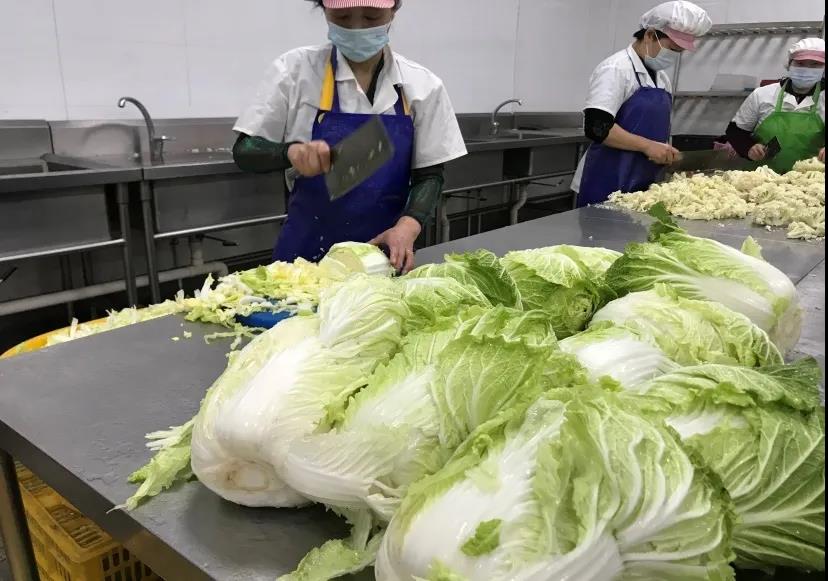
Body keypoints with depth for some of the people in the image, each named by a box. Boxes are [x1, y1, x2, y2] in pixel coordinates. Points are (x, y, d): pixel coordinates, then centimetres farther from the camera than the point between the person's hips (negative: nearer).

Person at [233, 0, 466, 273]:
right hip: (307, 250, 0)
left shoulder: (422, 86, -3)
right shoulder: (296, 70, -6)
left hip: (385, 252, 1)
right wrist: (291, 151, -24)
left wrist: (408, 226, -19)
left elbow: (429, 174, 0)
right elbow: (244, 152, -4)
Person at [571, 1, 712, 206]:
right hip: (609, 186, -8)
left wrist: (670, 154, 8)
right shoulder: (616, 69, -11)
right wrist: (647, 146, -20)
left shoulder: (662, 78, 15)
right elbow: (596, 127, -21)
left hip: (644, 185, 8)